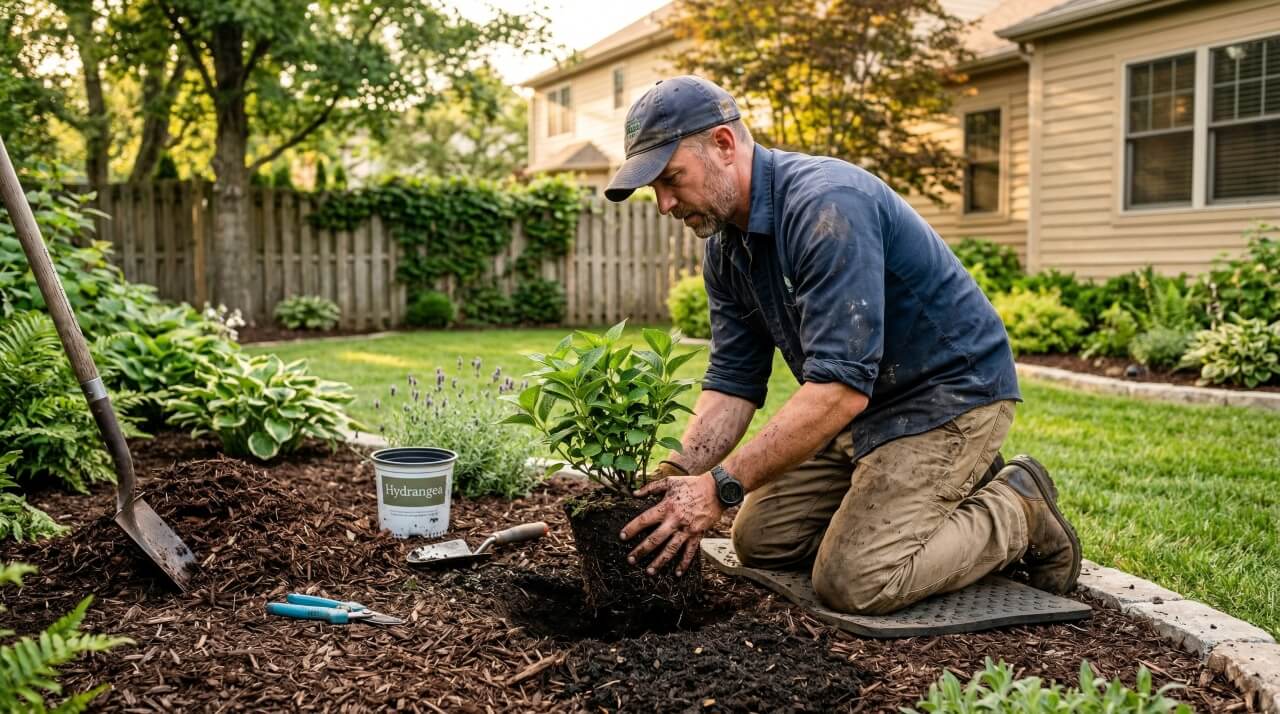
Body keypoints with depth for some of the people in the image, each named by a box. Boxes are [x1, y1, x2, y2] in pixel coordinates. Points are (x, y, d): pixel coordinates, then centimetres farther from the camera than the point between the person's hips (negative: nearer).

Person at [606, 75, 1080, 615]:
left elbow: (841, 388, -35)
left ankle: (1019, 513, 6)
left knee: (853, 581, -18)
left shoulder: (826, 206, -29)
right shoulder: (724, 246, -1)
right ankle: (953, 488, 19)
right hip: (863, 404, 9)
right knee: (759, 540, 9)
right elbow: (732, 384, -1)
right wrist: (679, 477, -17)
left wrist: (720, 487, -33)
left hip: (948, 391, -9)